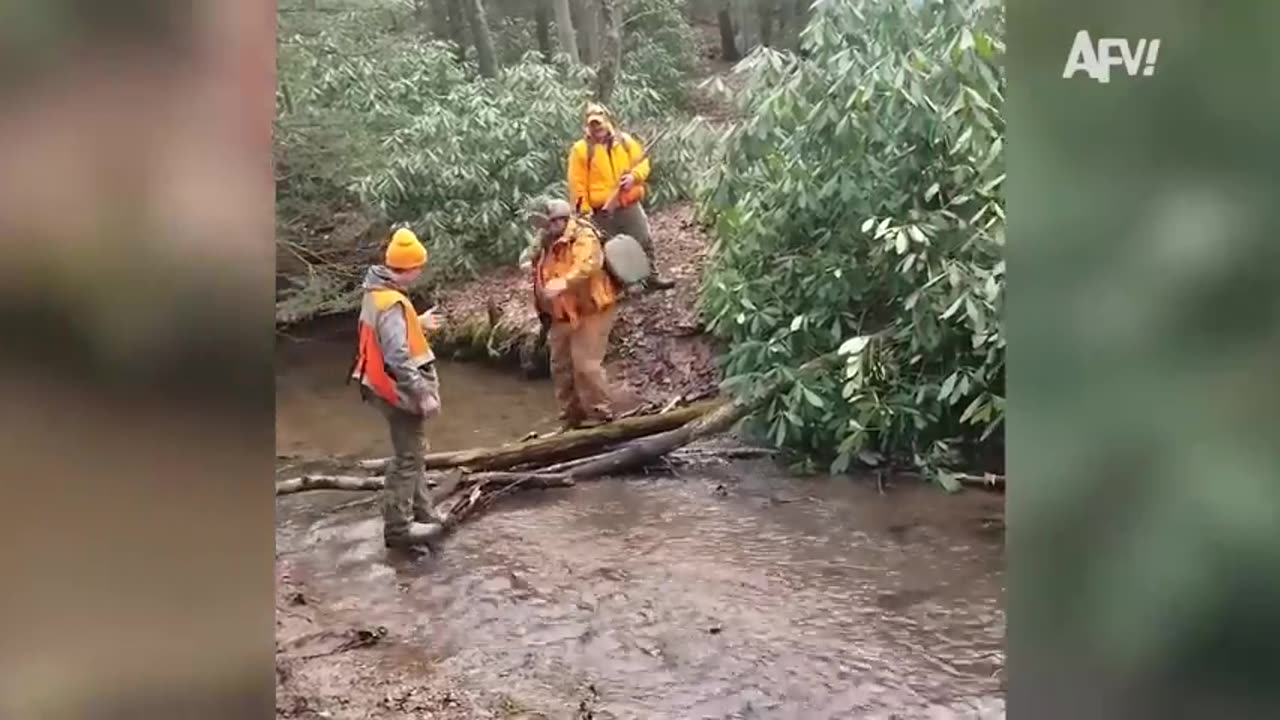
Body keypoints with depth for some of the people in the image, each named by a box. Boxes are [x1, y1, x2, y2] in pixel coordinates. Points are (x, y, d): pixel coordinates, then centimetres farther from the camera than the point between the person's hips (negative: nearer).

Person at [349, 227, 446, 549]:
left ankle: (422, 513, 31)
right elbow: (398, 358, -30)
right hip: (399, 390, -10)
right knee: (408, 457, 1)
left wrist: (418, 324, 24)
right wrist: (423, 394, -26)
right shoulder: (392, 302, -26)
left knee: (413, 451, 20)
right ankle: (398, 527, 9)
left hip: (388, 386, 10)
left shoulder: (377, 292, 6)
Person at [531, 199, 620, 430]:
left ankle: (600, 411, 3)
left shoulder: (583, 237, -14)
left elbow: (588, 265, -34)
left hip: (589, 311, -9)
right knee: (561, 367, 12)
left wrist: (564, 283, -48)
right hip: (562, 316, 9)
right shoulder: (548, 245, 13)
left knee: (586, 364, -12)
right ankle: (573, 414, 24)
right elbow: (542, 277, 24)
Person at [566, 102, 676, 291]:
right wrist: (584, 209, -14)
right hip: (602, 210, -3)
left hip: (630, 204, 3)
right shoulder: (581, 149, -6)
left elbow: (642, 162, 6)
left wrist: (634, 176, -16)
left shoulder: (624, 140, 5)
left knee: (645, 241, 11)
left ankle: (652, 277, 25)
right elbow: (577, 183, -8)